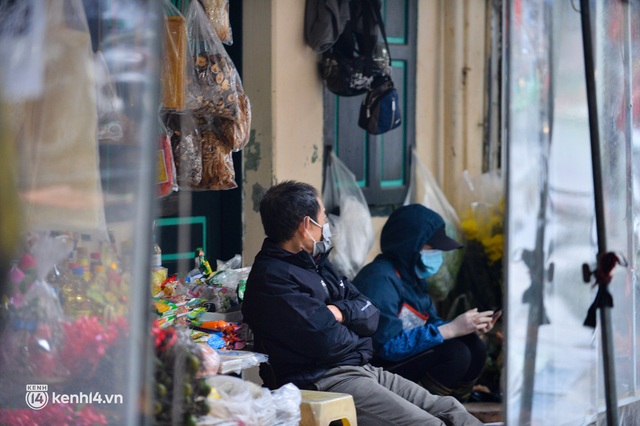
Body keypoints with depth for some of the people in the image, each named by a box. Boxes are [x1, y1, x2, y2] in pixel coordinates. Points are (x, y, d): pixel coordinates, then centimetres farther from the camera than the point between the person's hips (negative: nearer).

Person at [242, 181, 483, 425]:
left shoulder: (317, 263, 18)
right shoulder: (271, 279, -13)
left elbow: (371, 315, 14)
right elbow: (327, 343, -21)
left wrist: (340, 312, -8)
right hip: (321, 382, -9)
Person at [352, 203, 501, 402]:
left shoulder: (413, 275, 10)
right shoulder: (380, 278, -20)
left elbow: (431, 322, 13)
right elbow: (389, 346, -26)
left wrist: (471, 325, -7)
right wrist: (451, 329, -24)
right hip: (378, 367, -9)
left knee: (474, 347, -1)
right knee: (455, 353, -22)